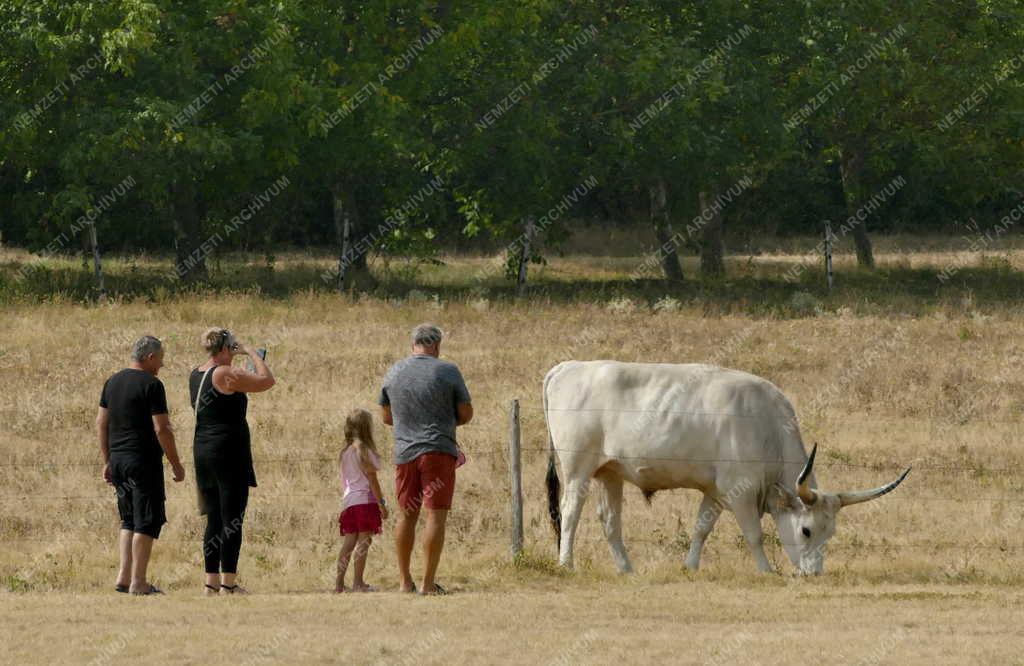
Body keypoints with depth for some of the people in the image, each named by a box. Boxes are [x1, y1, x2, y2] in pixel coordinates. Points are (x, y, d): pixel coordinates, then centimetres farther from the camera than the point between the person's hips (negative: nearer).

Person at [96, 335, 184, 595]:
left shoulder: (113, 382, 11)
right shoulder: (151, 385, -12)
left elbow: (101, 423, 13)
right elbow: (162, 429, -16)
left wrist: (107, 461, 18)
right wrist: (176, 464, -8)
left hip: (118, 459, 7)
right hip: (144, 461, -7)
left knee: (129, 520, 16)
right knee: (147, 521, -3)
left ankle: (123, 577, 9)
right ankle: (138, 582, -4)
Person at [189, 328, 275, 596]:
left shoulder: (196, 376, 11)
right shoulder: (226, 375, -14)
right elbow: (267, 381, -13)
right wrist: (251, 353, -1)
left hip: (203, 451, 8)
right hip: (229, 452, -8)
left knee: (214, 519, 13)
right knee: (232, 520, -4)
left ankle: (212, 582, 13)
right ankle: (228, 583, -5)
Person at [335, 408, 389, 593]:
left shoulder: (344, 453, 13)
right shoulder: (364, 451, -7)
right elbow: (372, 480, -10)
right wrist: (381, 503, -8)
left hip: (348, 501, 7)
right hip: (365, 500, -7)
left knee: (348, 542, 7)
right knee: (363, 542, -4)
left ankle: (339, 583, 2)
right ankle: (358, 583, -7)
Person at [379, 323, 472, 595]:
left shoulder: (394, 373, 7)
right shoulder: (447, 371, -6)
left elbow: (387, 417, 16)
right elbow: (466, 414, -1)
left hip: (405, 452, 4)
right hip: (439, 451, -4)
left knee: (407, 515, 14)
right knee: (436, 515, -3)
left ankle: (405, 581, 18)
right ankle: (428, 583, -8)